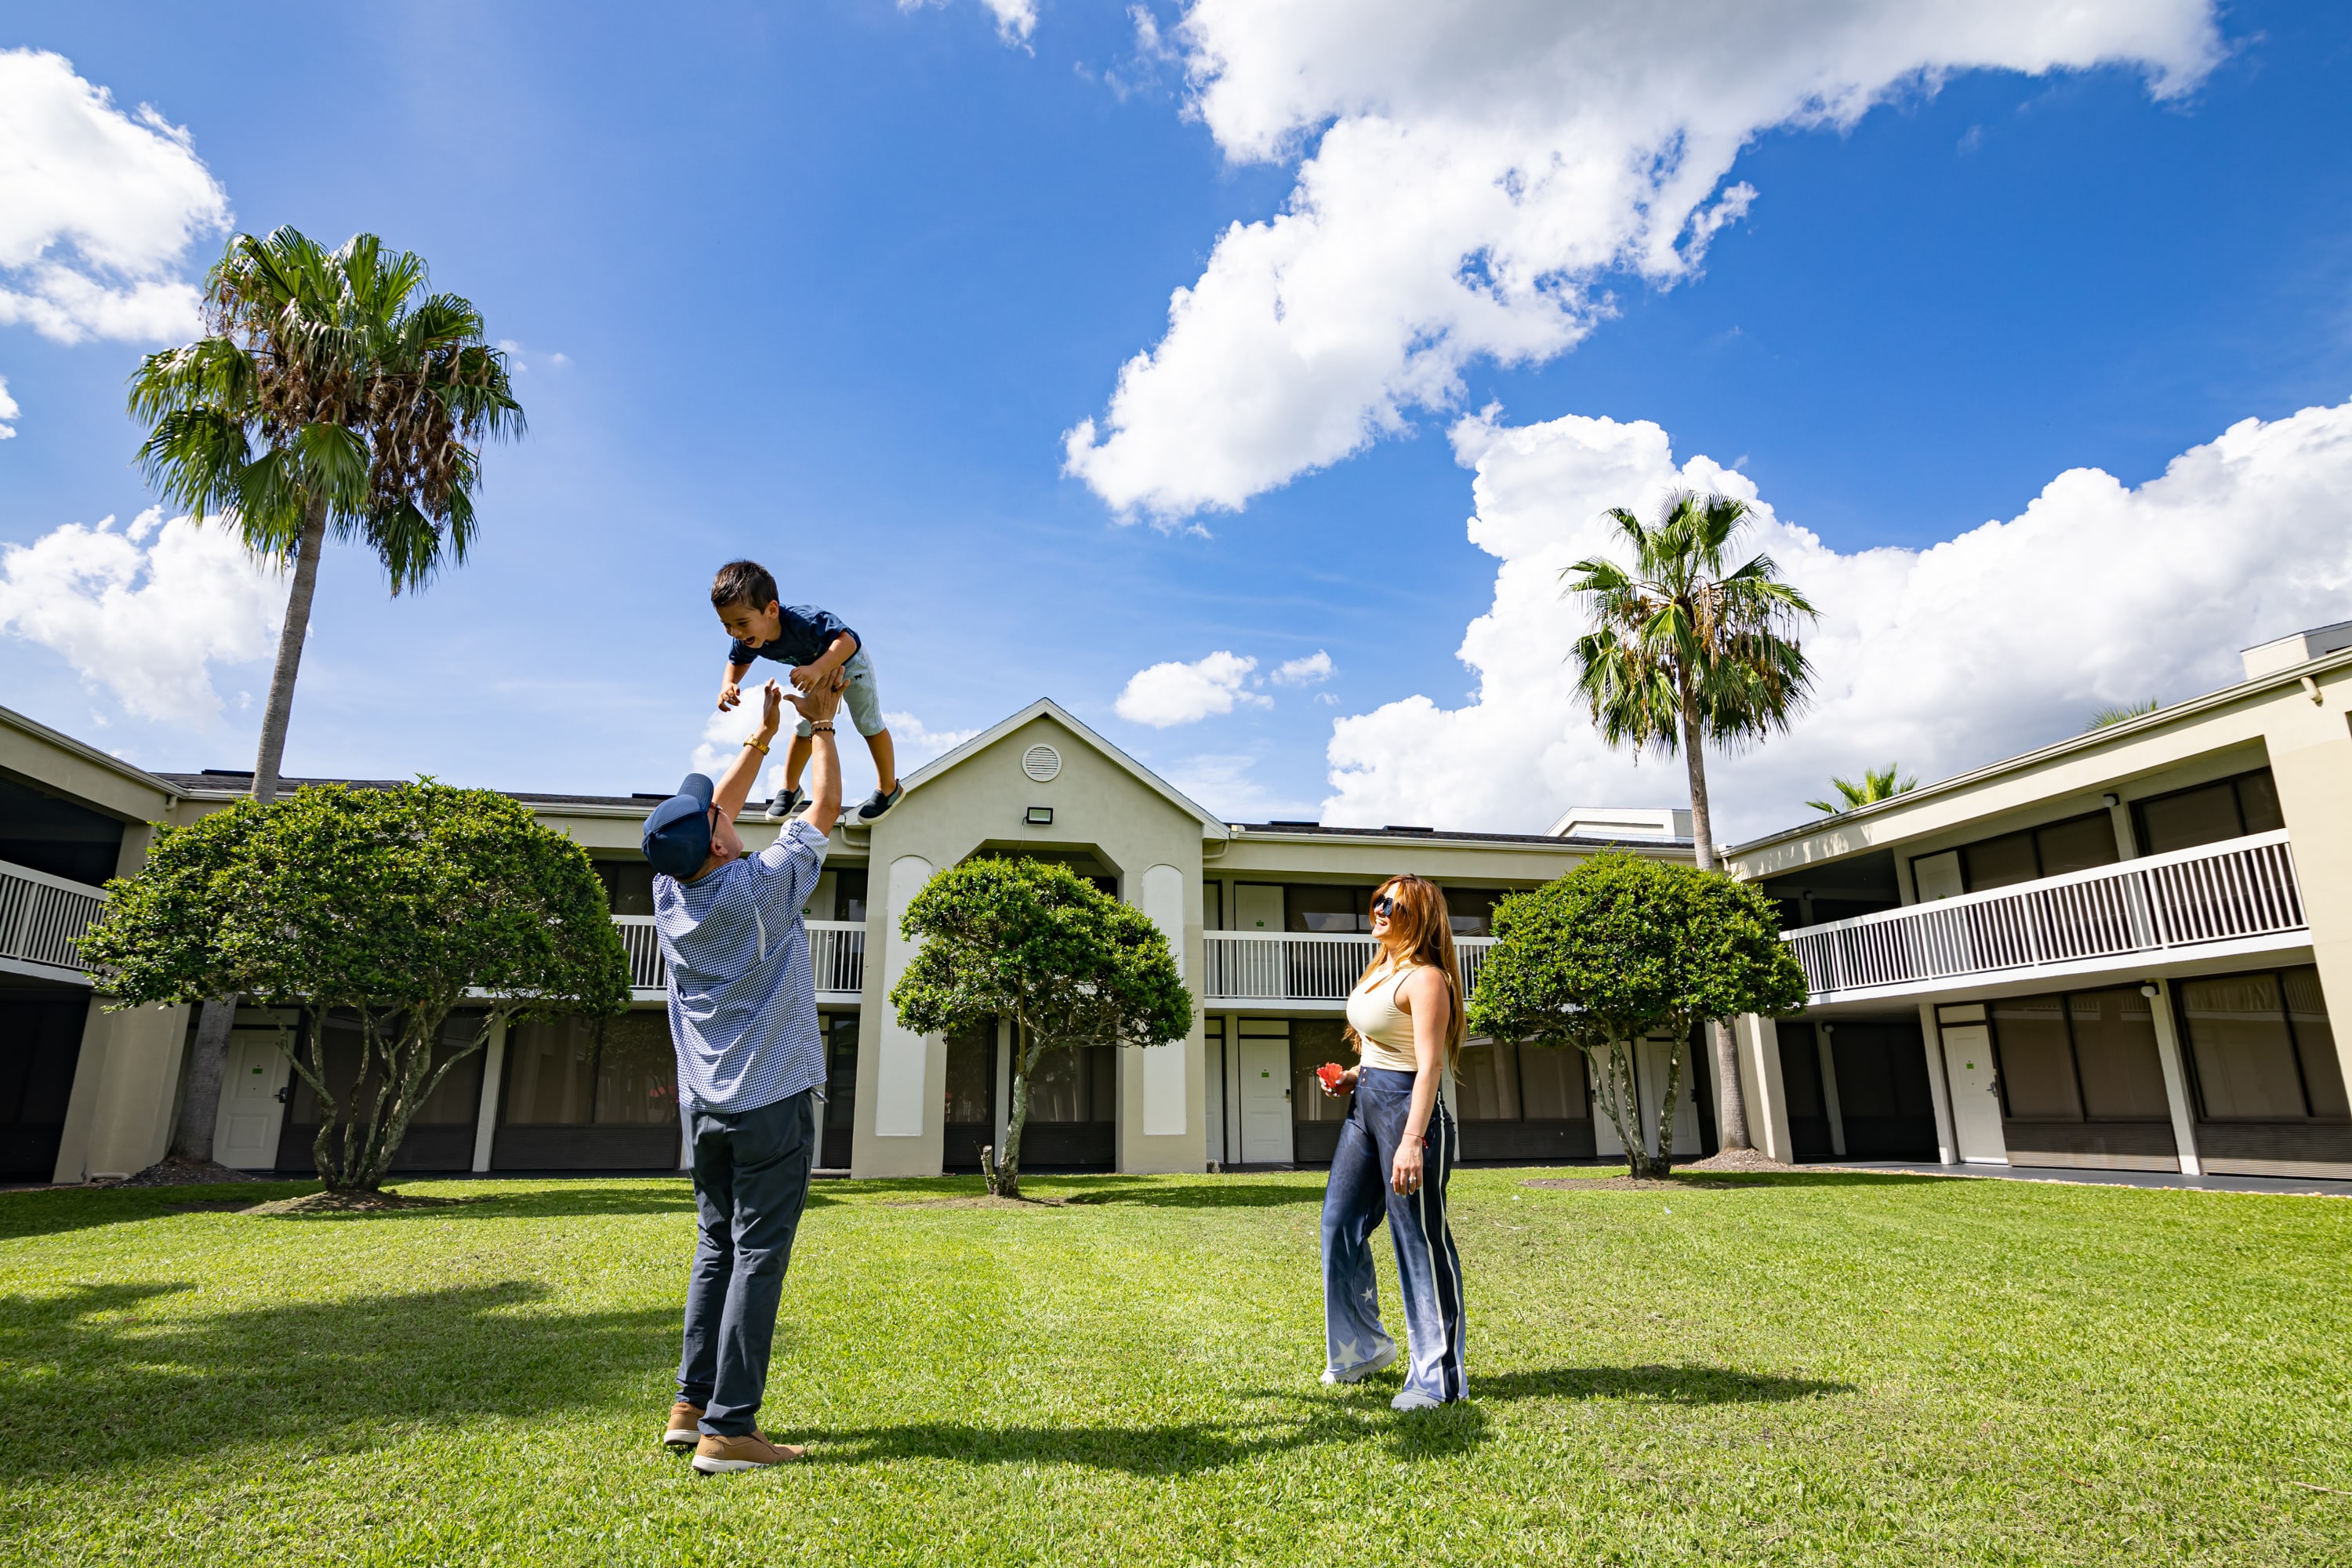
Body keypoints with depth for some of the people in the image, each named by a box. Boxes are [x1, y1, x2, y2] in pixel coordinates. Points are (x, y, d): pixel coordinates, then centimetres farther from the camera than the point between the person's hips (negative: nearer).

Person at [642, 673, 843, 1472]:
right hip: (771, 1101, -6)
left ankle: (692, 1403, 18)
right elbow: (825, 809, -1)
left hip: (703, 1101, 6)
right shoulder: (761, 889, -14)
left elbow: (716, 808, 18)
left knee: (716, 1247, 15)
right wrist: (821, 725, 11)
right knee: (758, 1255, -3)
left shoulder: (671, 894, 1)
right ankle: (727, 1427, -2)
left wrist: (762, 734, 25)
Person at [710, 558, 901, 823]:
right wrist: (728, 685, -28)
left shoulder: (803, 621, -48)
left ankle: (889, 788, 27)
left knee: (870, 725, 8)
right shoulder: (746, 640, -28)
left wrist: (818, 668, -68)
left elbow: (847, 642, -52)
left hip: (850, 662, -5)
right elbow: (738, 661, -6)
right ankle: (790, 790, 36)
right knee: (804, 728, 17)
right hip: (814, 670, 6)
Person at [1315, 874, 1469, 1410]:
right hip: (1365, 1102, 10)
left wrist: (1413, 1140, -28)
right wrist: (1352, 1077, 9)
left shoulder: (1424, 978, -14)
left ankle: (1439, 1377, 9)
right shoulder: (1380, 972, 14)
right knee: (1340, 1223, 12)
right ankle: (1362, 1348, 28)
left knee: (1420, 1238, -2)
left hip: (1407, 1103, -10)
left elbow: (1429, 1064, -21)